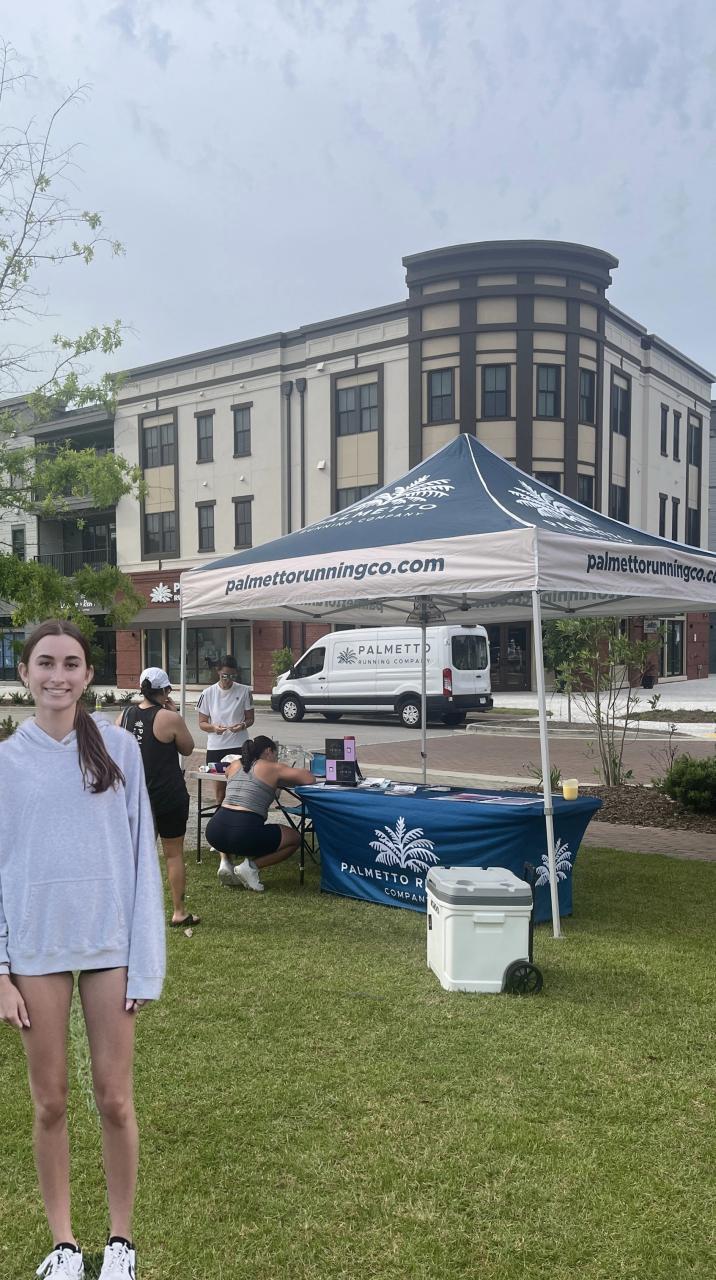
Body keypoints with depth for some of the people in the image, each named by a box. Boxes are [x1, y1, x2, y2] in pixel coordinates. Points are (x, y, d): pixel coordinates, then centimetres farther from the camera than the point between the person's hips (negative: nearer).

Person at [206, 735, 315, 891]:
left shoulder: (235, 765, 21)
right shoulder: (273, 769, 6)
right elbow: (310, 779, 2)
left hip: (214, 831, 6)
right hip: (244, 834, -5)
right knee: (295, 838, 16)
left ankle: (226, 863, 18)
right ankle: (252, 866, 2)